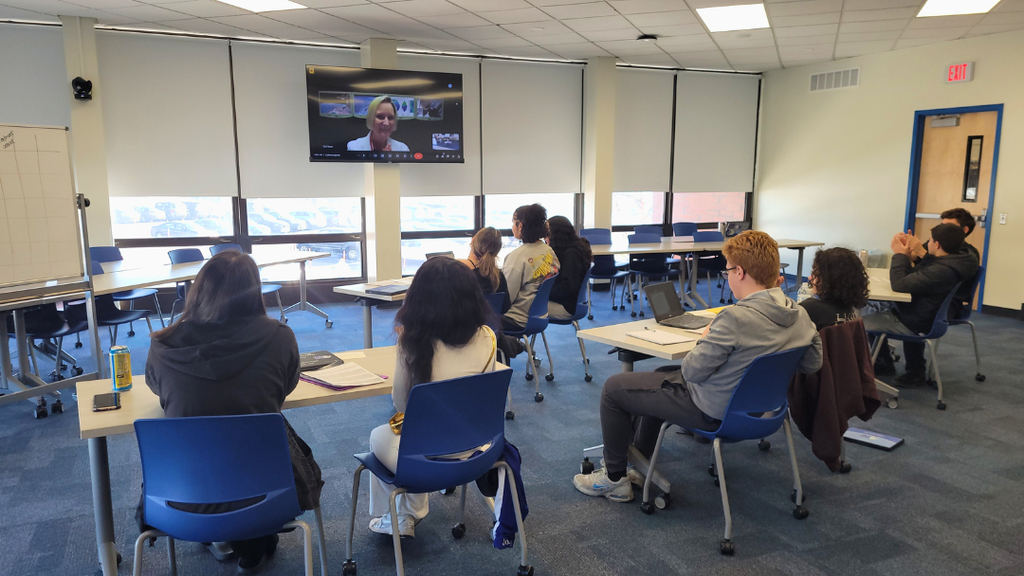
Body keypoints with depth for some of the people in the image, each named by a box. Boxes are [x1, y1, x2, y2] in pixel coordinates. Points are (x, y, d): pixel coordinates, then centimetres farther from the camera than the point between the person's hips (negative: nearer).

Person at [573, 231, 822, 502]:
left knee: (614, 388, 5)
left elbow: (693, 371, -23)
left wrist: (706, 339, -4)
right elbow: (813, 364, 8)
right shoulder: (800, 315, -7)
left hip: (713, 412, -9)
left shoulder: (735, 318, -32)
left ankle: (614, 479, 18)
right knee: (661, 377, 31)